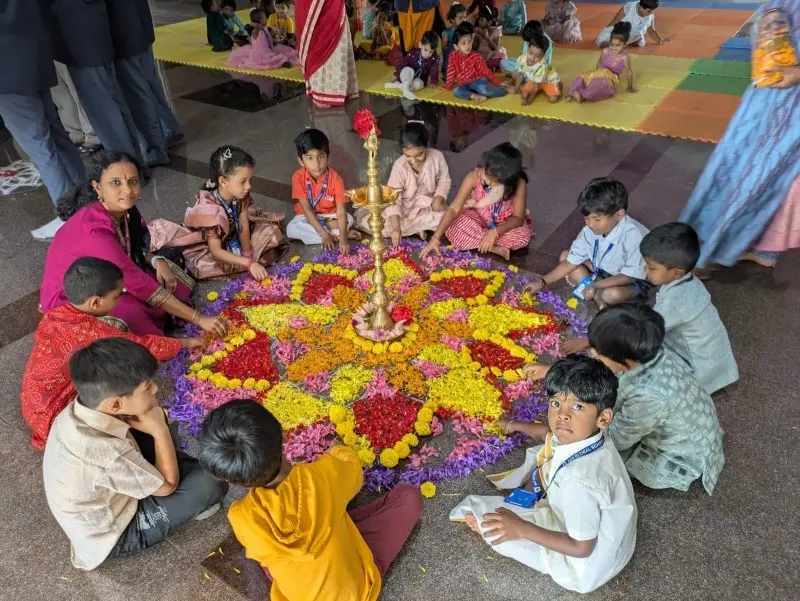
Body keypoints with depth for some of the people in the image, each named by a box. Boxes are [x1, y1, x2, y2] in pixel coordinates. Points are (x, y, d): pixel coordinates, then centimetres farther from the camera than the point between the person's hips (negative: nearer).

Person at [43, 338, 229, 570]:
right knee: (211, 481, -19)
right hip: (111, 538, -7)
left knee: (155, 419, -1)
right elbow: (168, 485, -21)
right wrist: (160, 431, -19)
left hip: (102, 498, 7)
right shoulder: (109, 454, -39)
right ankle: (191, 505, 14)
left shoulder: (79, 408, -18)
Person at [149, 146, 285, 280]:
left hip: (233, 241, 5)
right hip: (206, 247, -5)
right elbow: (216, 251, -36)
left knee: (270, 230, -10)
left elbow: (244, 228, -15)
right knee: (202, 265, -37)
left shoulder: (241, 197, -19)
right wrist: (249, 263, -45)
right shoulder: (210, 209, -35)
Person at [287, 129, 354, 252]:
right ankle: (335, 233, -22)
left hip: (330, 215, -1)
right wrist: (324, 234, -31)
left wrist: (343, 239, -42)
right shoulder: (298, 177, -21)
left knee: (349, 219, -28)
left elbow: (341, 212, -28)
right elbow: (306, 209, -22)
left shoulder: (335, 179, -23)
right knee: (291, 229, -28)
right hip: (308, 216, 1)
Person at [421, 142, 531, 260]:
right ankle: (495, 248, -21)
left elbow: (518, 217, -23)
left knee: (522, 236, -31)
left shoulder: (519, 184, -29)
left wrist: (494, 232, -41)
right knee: (455, 228, -30)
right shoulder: (474, 177, -29)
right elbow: (453, 209, -30)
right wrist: (435, 238, -37)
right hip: (478, 217, 0)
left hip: (505, 222, 0)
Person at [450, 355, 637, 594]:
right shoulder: (581, 434, -16)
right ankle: (524, 501, 27)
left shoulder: (579, 480, -41)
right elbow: (550, 433, 9)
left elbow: (581, 548, -29)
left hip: (588, 564, -8)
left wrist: (522, 529, -27)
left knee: (481, 517, -12)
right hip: (581, 515, 8)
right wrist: (515, 425, 24)